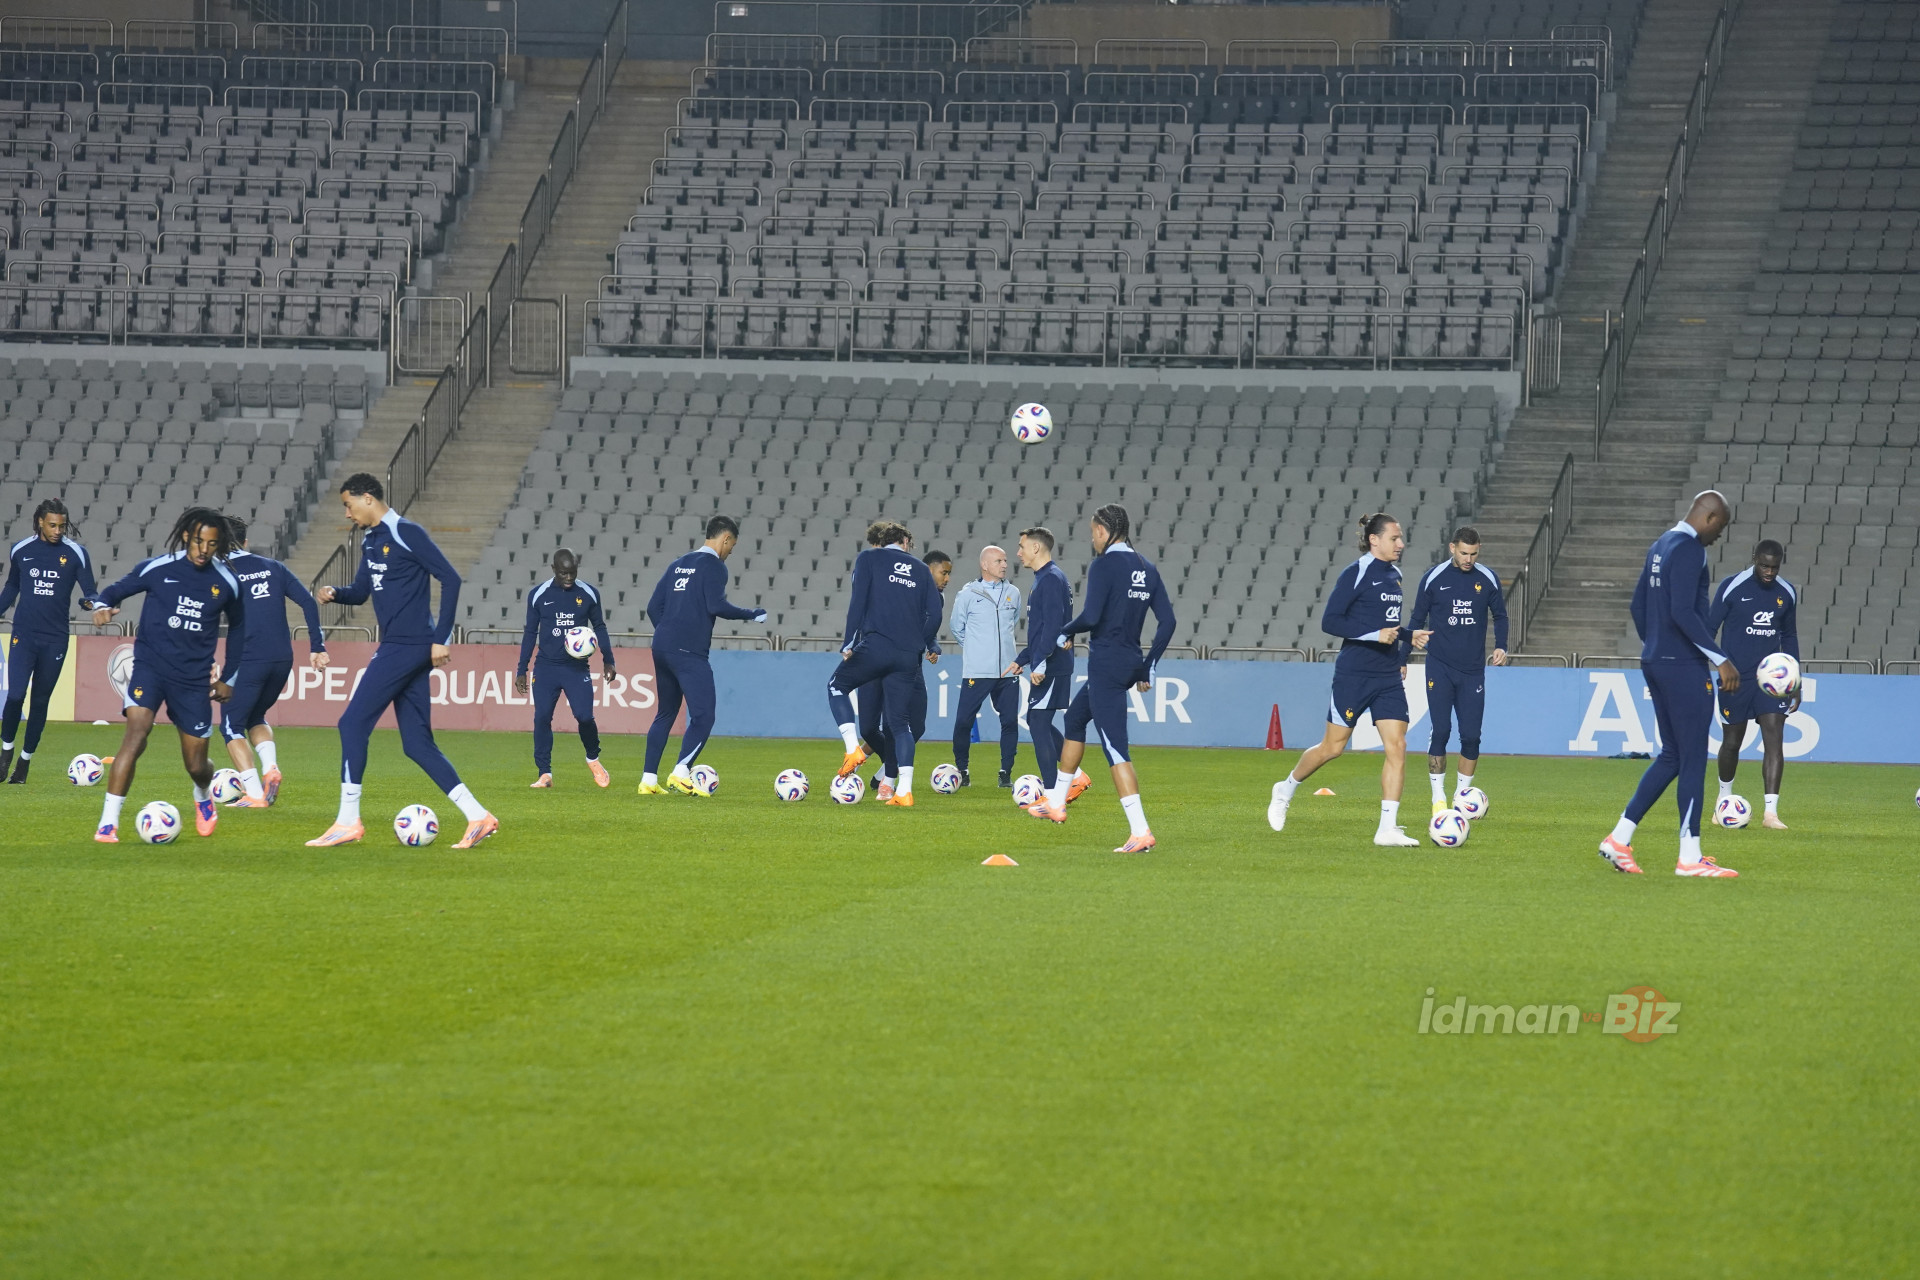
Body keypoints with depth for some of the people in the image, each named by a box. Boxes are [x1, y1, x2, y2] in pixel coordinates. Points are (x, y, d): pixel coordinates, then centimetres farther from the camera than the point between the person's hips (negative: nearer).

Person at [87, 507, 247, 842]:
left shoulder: (225, 583, 1)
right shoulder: (158, 569, -6)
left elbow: (237, 626, 18)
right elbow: (117, 590, 3)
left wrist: (228, 677, 18)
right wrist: (102, 606, -21)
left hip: (193, 679, 2)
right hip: (151, 664, -2)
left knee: (197, 767, 6)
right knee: (136, 732, -27)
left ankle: (203, 799, 46)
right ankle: (108, 823, -23)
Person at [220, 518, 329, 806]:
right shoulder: (272, 567, 12)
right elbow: (308, 602, 7)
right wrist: (317, 646, 10)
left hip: (247, 662, -5)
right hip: (282, 661, 5)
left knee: (232, 726, 8)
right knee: (255, 717, 26)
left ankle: (254, 794, -3)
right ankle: (270, 769, 2)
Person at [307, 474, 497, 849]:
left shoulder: (406, 534, -11)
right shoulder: (371, 540, 16)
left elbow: (450, 579, -14)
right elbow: (361, 592, 25)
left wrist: (441, 638, -16)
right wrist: (335, 593, 1)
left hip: (409, 647, -10)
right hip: (396, 647, 10)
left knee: (353, 724, -8)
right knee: (417, 743, 7)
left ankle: (348, 822, -4)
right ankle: (478, 817, 7)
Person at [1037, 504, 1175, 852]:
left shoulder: (1104, 565, -13)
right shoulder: (1146, 569, 10)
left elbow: (1091, 616, -22)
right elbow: (1167, 621, 9)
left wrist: (1064, 633, -2)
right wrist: (1148, 667, 16)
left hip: (1105, 663, -9)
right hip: (1130, 663, 9)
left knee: (1115, 749, -10)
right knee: (1074, 720, 28)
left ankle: (1140, 831, -19)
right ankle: (1056, 804, 38)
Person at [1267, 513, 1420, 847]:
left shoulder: (1394, 574, 12)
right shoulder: (1355, 574, -11)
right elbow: (1329, 622, -15)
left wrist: (1401, 655, 20)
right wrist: (1375, 634, -22)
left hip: (1388, 676, 6)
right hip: (1354, 672, -6)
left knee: (1397, 746, -6)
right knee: (1333, 746, 2)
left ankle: (1388, 829, -6)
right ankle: (1286, 789, 28)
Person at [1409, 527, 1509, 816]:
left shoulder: (1488, 579, 2)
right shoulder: (1434, 578, -2)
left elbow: (1499, 616, 14)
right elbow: (1418, 618, 7)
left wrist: (1501, 646, 0)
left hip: (1473, 670, 2)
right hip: (1440, 668, -2)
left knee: (1471, 736, -1)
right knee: (1440, 732, -7)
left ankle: (1462, 795, 13)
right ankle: (1438, 798, 1)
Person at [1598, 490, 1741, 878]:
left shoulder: (1660, 546, 15)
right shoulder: (1689, 550, -14)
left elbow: (1639, 606, 22)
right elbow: (1682, 612, -23)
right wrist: (1720, 660, -22)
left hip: (1655, 664, 10)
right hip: (1685, 667, -10)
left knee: (1671, 757, 14)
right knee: (1693, 760, -4)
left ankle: (1619, 838, 10)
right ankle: (1689, 857, -3)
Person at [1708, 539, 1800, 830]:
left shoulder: (1787, 593, 5)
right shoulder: (1732, 588, -8)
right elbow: (1709, 629, -2)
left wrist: (1795, 683, 15)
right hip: (1735, 677, -2)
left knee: (1774, 738, -12)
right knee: (1732, 741, 8)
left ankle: (1770, 812, -17)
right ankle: (1725, 797, 35)